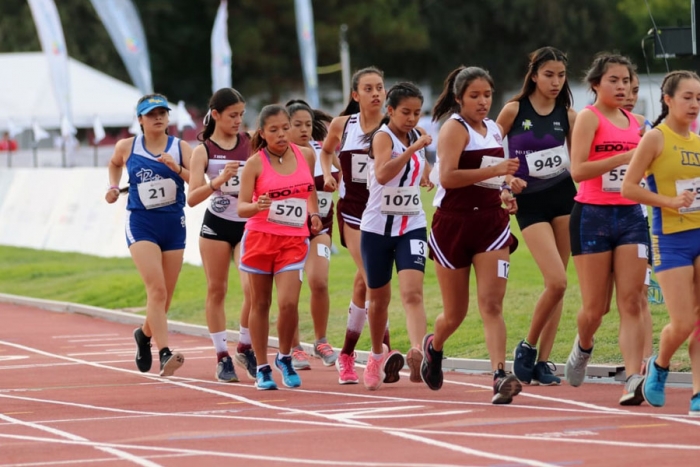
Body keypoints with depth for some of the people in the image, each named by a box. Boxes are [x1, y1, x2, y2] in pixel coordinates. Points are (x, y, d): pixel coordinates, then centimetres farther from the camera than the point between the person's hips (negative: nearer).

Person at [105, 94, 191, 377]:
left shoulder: (181, 148, 1)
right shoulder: (127, 147, 3)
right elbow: (114, 164, 26)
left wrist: (177, 168, -24)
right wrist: (113, 186, 12)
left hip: (173, 224, 2)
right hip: (141, 224, -2)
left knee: (165, 296, 12)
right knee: (156, 289, -20)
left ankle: (145, 334, 42)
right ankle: (164, 354, -26)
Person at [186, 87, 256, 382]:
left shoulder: (251, 142, 2)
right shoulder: (203, 151, -4)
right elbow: (192, 198, -12)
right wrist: (219, 181, -26)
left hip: (248, 224, 1)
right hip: (216, 225, -1)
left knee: (253, 288, -11)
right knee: (217, 290, 4)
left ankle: (245, 349, 10)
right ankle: (222, 358, 12)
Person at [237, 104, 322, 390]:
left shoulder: (305, 155, 5)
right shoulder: (255, 163, -6)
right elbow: (241, 207, -9)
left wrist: (314, 214, 9)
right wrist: (257, 206, -29)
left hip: (294, 240, 1)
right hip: (260, 237, -1)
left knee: (289, 303, -14)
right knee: (260, 303, 5)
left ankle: (284, 358, 10)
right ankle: (262, 368, 17)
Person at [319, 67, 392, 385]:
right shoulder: (342, 125, 2)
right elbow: (326, 151, 21)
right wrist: (327, 175, 3)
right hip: (353, 210, 0)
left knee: (364, 282, 3)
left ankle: (347, 354, 18)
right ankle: (387, 353, -15)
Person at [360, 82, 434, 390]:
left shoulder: (417, 136, 7)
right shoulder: (383, 136, -11)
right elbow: (381, 174, -33)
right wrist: (413, 149, -38)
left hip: (412, 227, 3)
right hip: (378, 228, -3)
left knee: (413, 292, -18)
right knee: (379, 298, 12)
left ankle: (417, 353, -34)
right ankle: (377, 356, 35)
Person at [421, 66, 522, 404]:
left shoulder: (494, 131, 14)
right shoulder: (454, 128, -8)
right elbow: (447, 176, -22)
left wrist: (504, 192, 11)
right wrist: (495, 170, -27)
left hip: (491, 223, 4)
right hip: (454, 223, -4)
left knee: (492, 303, -13)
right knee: (455, 313, 8)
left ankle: (500, 377, -23)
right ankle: (434, 346, 41)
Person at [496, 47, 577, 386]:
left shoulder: (567, 115, 4)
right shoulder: (513, 110, -5)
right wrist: (507, 178, -13)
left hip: (563, 196, 4)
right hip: (529, 202, -4)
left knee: (558, 284, 2)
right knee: (556, 282, -16)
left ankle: (542, 362, 10)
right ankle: (528, 347, 5)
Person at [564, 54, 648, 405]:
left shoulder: (635, 123, 14)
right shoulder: (589, 117, -5)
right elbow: (577, 170, -18)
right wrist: (623, 157, -21)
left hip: (630, 216, 4)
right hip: (593, 215, -4)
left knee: (631, 301, -8)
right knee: (595, 307, 1)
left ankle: (633, 379, -16)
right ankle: (583, 345, 34)